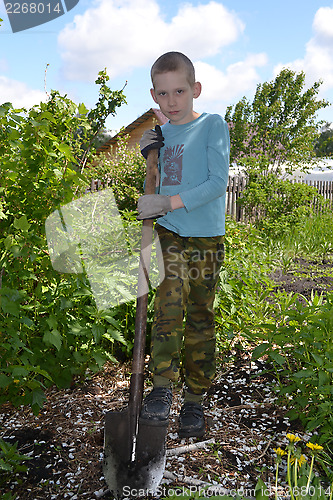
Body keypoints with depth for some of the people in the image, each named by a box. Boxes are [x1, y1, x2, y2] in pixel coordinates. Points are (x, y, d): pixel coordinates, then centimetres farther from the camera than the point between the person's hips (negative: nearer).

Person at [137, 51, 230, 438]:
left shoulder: (213, 125, -2)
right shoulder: (160, 135, 12)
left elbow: (218, 182, -13)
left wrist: (169, 202, -21)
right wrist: (145, 157, 0)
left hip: (206, 236, -3)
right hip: (169, 233, 3)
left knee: (199, 317, 4)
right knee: (168, 308, -12)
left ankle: (194, 400, 14)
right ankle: (161, 388, -4)